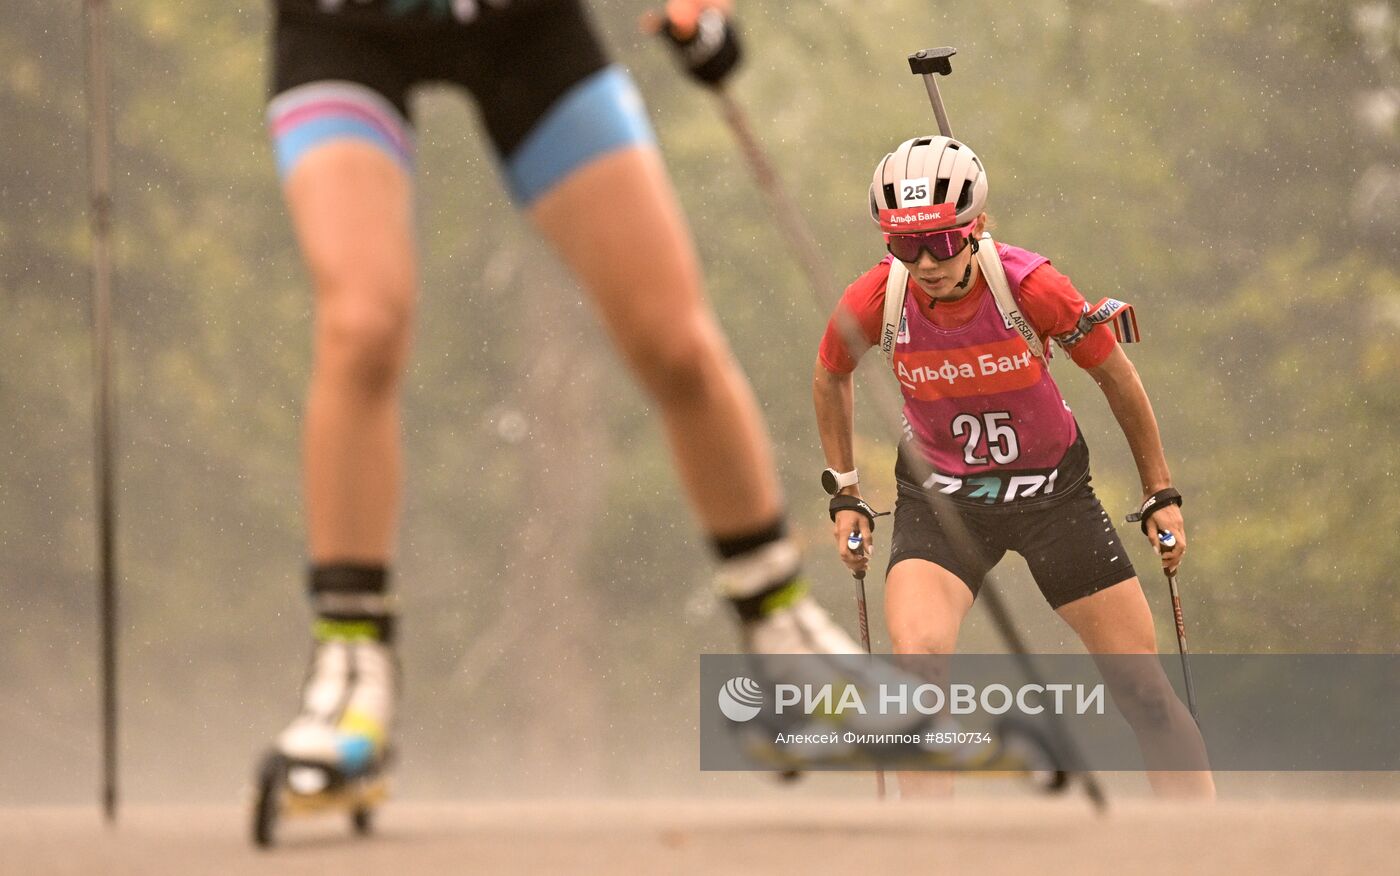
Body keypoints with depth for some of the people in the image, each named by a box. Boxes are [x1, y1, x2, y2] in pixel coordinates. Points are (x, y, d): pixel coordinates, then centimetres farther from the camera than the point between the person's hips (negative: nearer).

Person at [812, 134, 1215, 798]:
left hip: (1054, 491, 0)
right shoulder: (874, 302, -19)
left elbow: (1117, 379, -8)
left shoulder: (1031, 287, -24)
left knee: (1143, 689, 1)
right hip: (940, 499, 1)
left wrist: (1161, 496, 0)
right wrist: (844, 496, 6)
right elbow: (830, 378, 5)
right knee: (916, 653, -27)